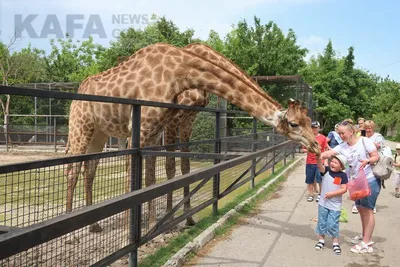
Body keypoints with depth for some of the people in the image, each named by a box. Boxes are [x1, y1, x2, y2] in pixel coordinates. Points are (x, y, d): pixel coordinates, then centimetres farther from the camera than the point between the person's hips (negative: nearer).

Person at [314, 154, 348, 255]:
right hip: (323, 203, 3)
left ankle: (335, 243, 15)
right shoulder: (326, 170, -3)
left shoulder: (343, 175, -8)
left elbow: (344, 189, -12)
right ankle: (321, 240, 28)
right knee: (322, 223, 13)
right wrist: (318, 157, -42)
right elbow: (320, 165, -23)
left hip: (335, 205, -3)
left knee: (333, 224, -2)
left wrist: (332, 194, -18)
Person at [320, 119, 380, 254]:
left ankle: (367, 244, -2)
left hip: (370, 180, -6)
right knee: (361, 208, 15)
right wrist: (318, 156, -32)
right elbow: (328, 153, -12)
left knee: (367, 209, -6)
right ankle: (364, 235, 32)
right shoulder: (342, 147, 0)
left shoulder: (365, 141, -14)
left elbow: (376, 157, -11)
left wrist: (367, 161, -32)